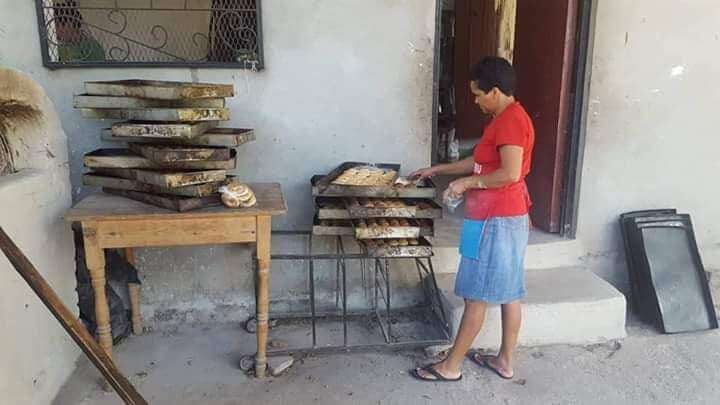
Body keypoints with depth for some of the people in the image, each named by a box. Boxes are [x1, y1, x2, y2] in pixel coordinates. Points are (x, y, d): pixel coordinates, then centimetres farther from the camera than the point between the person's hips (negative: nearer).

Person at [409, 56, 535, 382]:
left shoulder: (510, 120, -17)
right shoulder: (505, 119, 15)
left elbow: (510, 173, -26)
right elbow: (480, 162, 22)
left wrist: (467, 183, -16)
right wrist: (437, 170, 22)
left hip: (496, 221, -10)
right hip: (506, 218, 10)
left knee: (476, 296, -1)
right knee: (508, 292, 15)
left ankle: (451, 366, 10)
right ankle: (505, 360, 26)